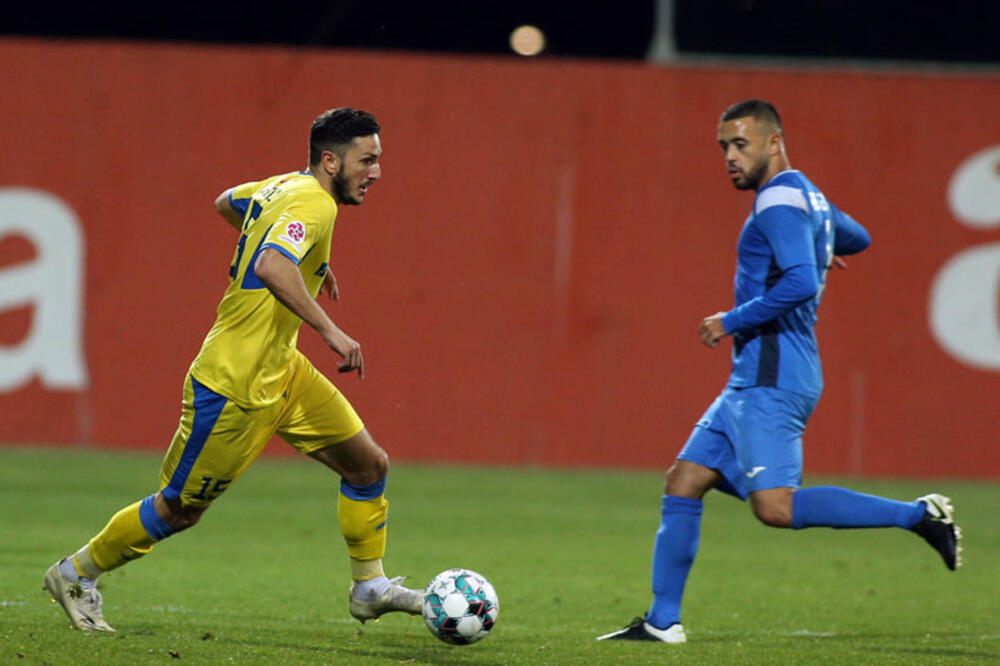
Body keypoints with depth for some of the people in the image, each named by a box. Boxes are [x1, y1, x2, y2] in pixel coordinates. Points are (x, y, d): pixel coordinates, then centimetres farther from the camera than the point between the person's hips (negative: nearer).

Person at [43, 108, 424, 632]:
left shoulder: (287, 186, 7)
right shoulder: (313, 204, -21)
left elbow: (226, 202, 28)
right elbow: (271, 268, -40)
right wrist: (330, 331, -39)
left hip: (281, 372, 10)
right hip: (235, 387, -10)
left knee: (369, 465, 7)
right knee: (178, 510, 5)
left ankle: (370, 587, 20)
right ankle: (75, 574, 23)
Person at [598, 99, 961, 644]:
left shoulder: (780, 201, -12)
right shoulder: (809, 199, 18)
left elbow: (801, 283, -25)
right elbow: (858, 239, 37)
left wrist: (732, 322, -16)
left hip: (773, 382, -10)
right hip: (754, 380, 10)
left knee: (775, 507, -19)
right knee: (682, 484, 7)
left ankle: (916, 515, -14)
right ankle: (662, 622, 8)